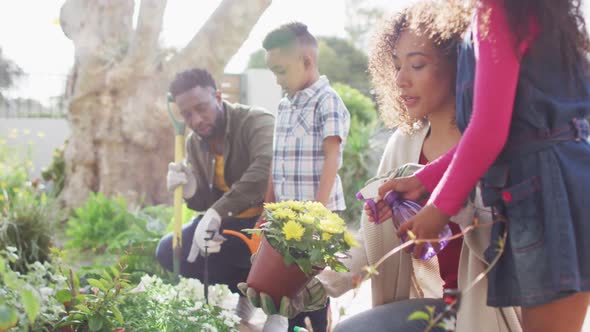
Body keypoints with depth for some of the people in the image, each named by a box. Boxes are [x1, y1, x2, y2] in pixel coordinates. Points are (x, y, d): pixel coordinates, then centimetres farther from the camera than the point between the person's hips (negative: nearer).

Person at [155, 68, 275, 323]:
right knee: (169, 251, -4)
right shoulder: (195, 143, 3)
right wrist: (190, 189, -16)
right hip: (231, 224, 8)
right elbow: (209, 203, 8)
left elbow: (266, 170, -42)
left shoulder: (255, 122, -20)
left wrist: (216, 214, -44)